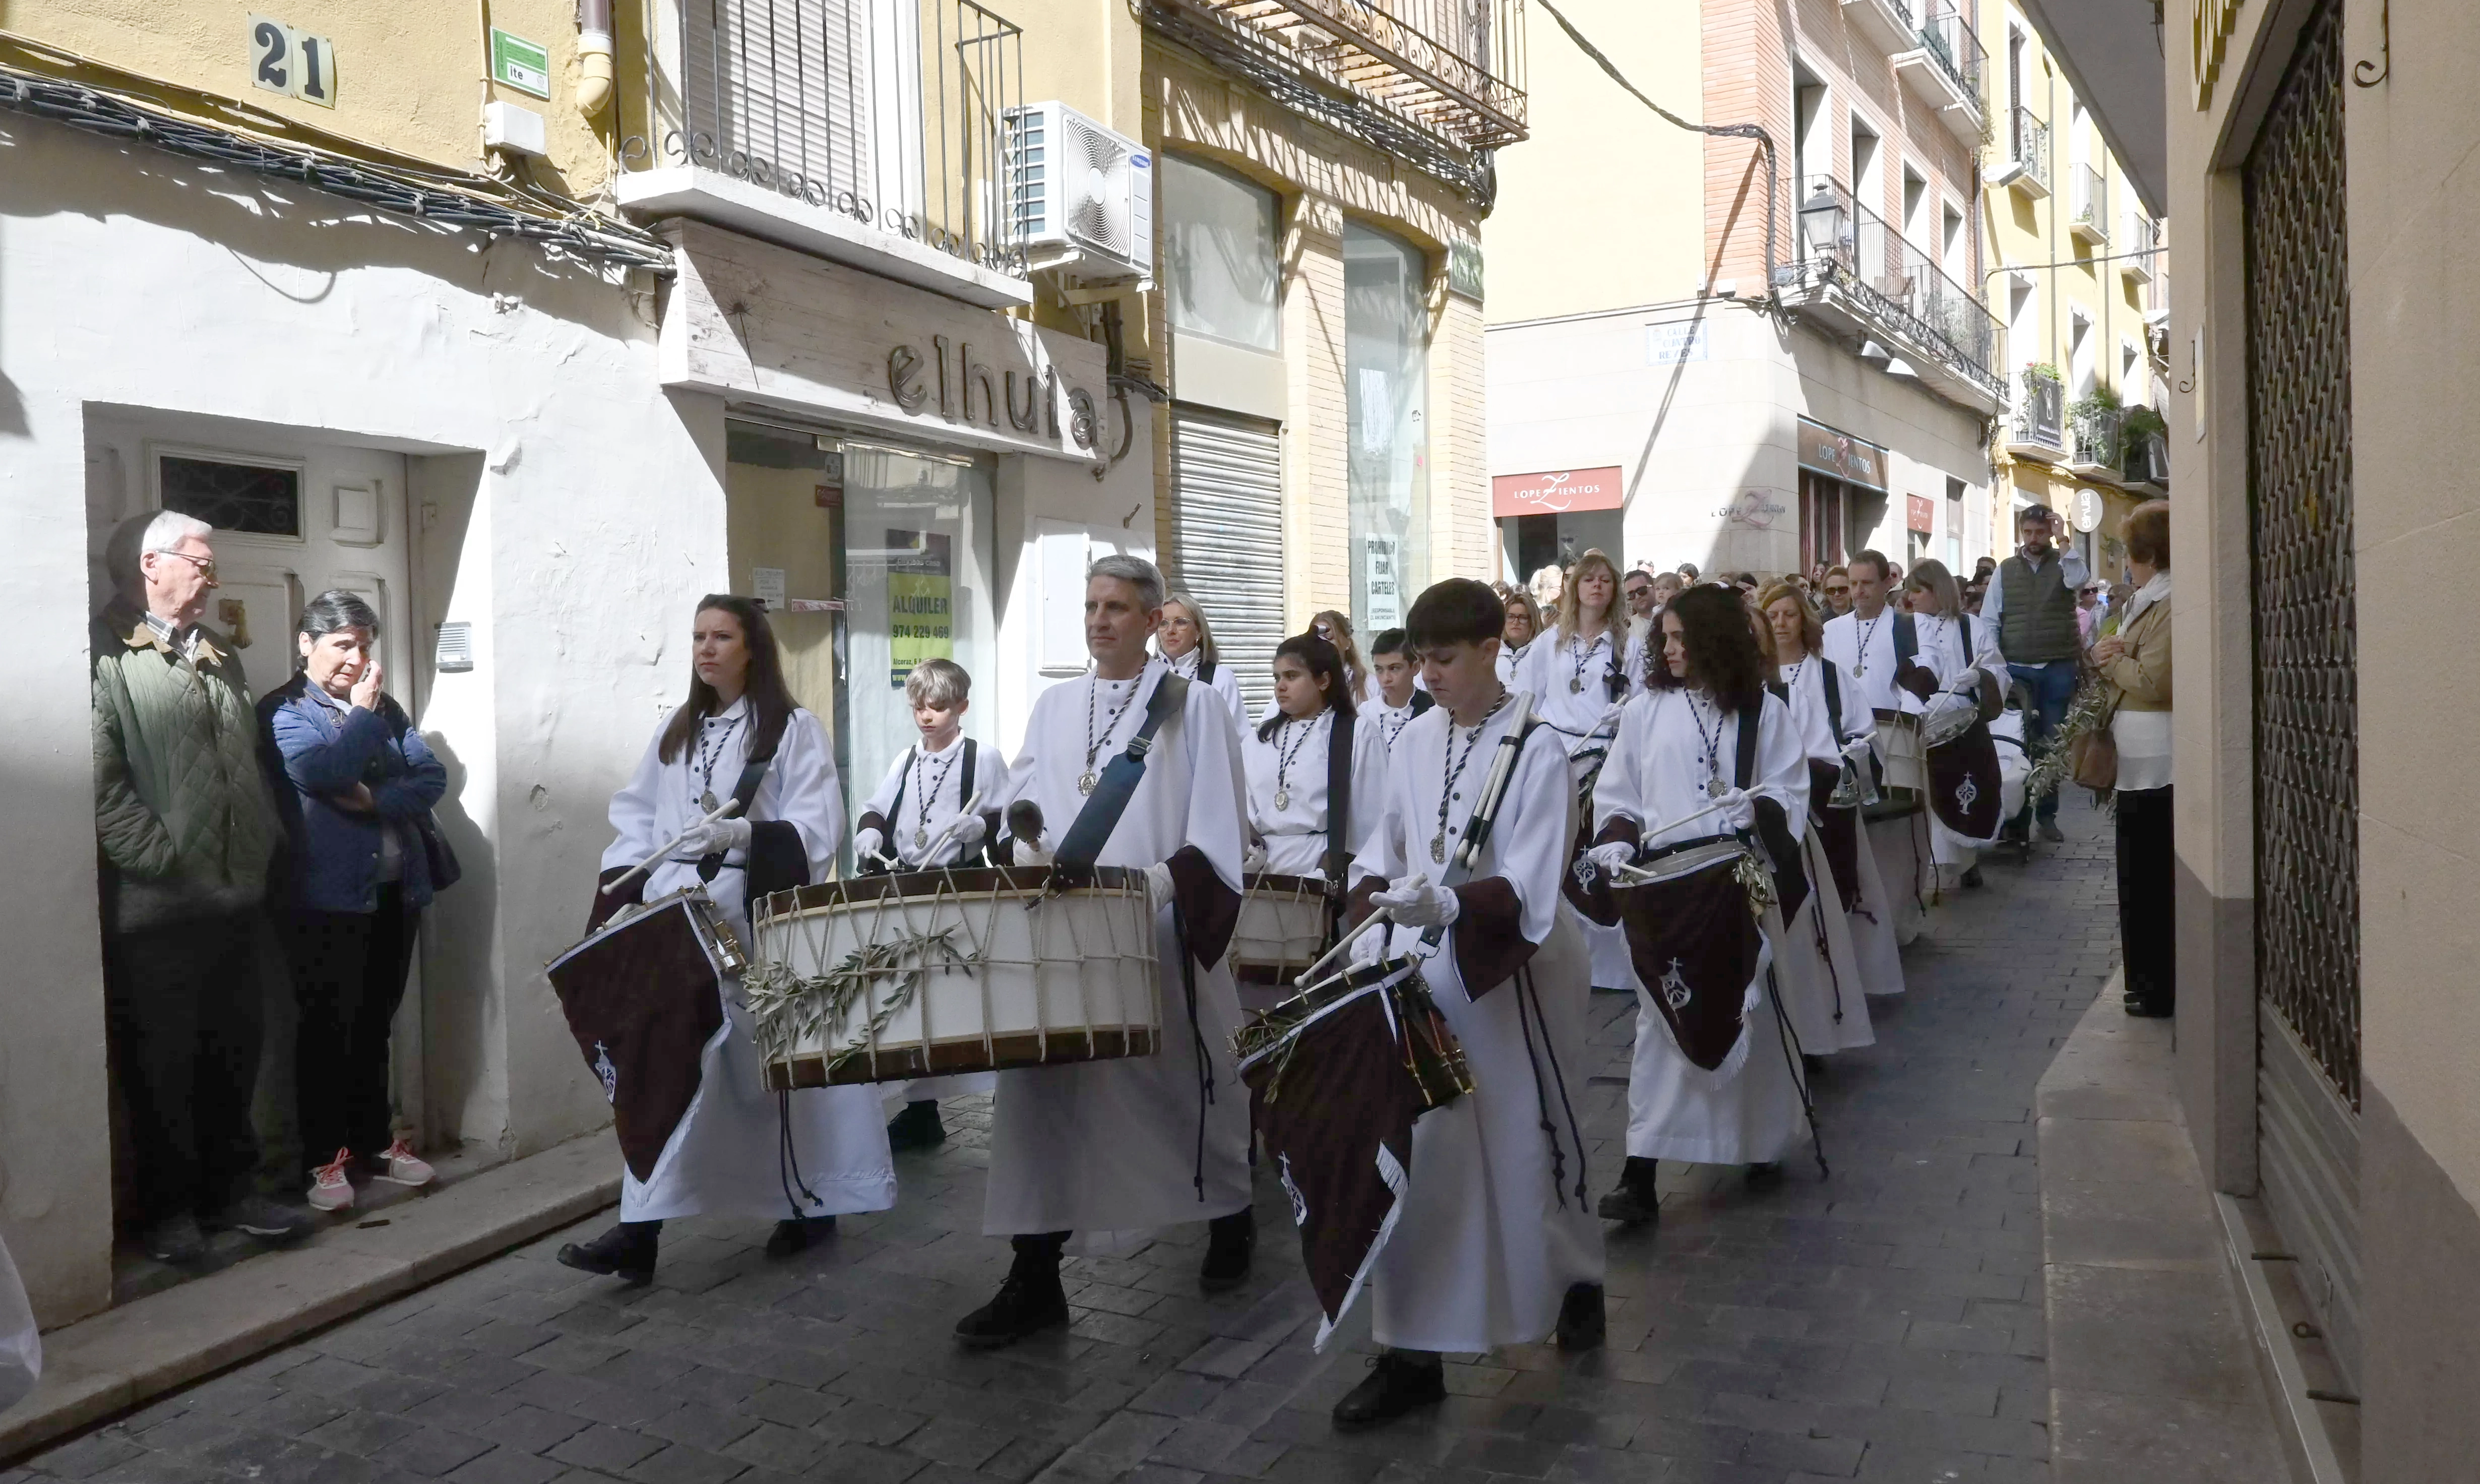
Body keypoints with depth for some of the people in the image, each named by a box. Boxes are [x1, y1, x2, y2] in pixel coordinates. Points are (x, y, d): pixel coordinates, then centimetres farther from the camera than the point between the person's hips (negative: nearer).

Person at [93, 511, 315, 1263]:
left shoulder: (221, 655, 18)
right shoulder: (108, 653, -8)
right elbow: (102, 778, -15)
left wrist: (263, 840, 13)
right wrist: (157, 855, -16)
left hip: (236, 892, 7)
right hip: (156, 902, -7)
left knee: (233, 1052, 14)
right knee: (162, 1061, 5)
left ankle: (229, 1186, 27)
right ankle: (167, 1208, 17)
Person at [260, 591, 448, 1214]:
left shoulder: (385, 708, 14)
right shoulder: (283, 711, -3)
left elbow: (432, 778, 4)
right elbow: (325, 772, -21)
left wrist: (375, 799, -12)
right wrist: (363, 712, -7)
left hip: (395, 889, 5)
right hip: (327, 896, -5)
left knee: (375, 1025, 13)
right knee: (326, 1028, 1)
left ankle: (376, 1142, 22)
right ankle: (324, 1157, 9)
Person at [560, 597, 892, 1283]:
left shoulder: (795, 729, -2)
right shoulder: (675, 730, 16)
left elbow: (817, 828, -11)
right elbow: (636, 817, 14)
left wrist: (743, 833, -26)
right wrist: (635, 892, 0)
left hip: (765, 924, -5)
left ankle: (811, 1202, 16)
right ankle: (641, 1228, 1)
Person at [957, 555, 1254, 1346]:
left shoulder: (1190, 705, 0)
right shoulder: (1053, 706, 12)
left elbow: (1219, 828, -5)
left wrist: (1168, 879, -20)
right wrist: (1025, 840, -9)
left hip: (1160, 932, -3)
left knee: (1188, 1084, 11)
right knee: (1041, 1095, -2)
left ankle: (1230, 1217, 35)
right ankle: (1035, 1276, 4)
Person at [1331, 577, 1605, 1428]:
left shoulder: (1538, 752, -11)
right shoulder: (1416, 741, 4)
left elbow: (1530, 890, -18)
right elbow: (1385, 851, 11)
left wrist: (1447, 905, -34)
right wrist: (1371, 927, -5)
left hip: (1511, 976, -4)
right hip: (1422, 971, 4)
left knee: (1527, 1143, 13)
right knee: (1414, 1151, 1)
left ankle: (1577, 1281, 41)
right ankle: (1412, 1352, 8)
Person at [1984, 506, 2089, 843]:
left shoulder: (2064, 564, 5)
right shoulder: (2005, 571, 7)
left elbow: (2079, 580, -20)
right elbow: (1989, 621, 5)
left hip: (2058, 669, 0)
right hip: (2015, 669, 0)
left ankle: (2047, 815, 15)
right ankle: (2014, 814, 6)